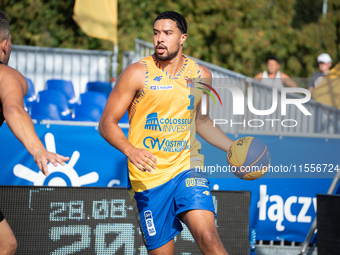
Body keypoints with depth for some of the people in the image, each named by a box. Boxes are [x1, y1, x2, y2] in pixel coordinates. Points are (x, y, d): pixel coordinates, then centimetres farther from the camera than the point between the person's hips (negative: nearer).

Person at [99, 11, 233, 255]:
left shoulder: (201, 74, 7)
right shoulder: (138, 73, -5)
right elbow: (107, 123, -5)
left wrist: (233, 147, 13)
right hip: (148, 177, -1)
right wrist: (131, 151, -23)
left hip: (187, 169, 2)